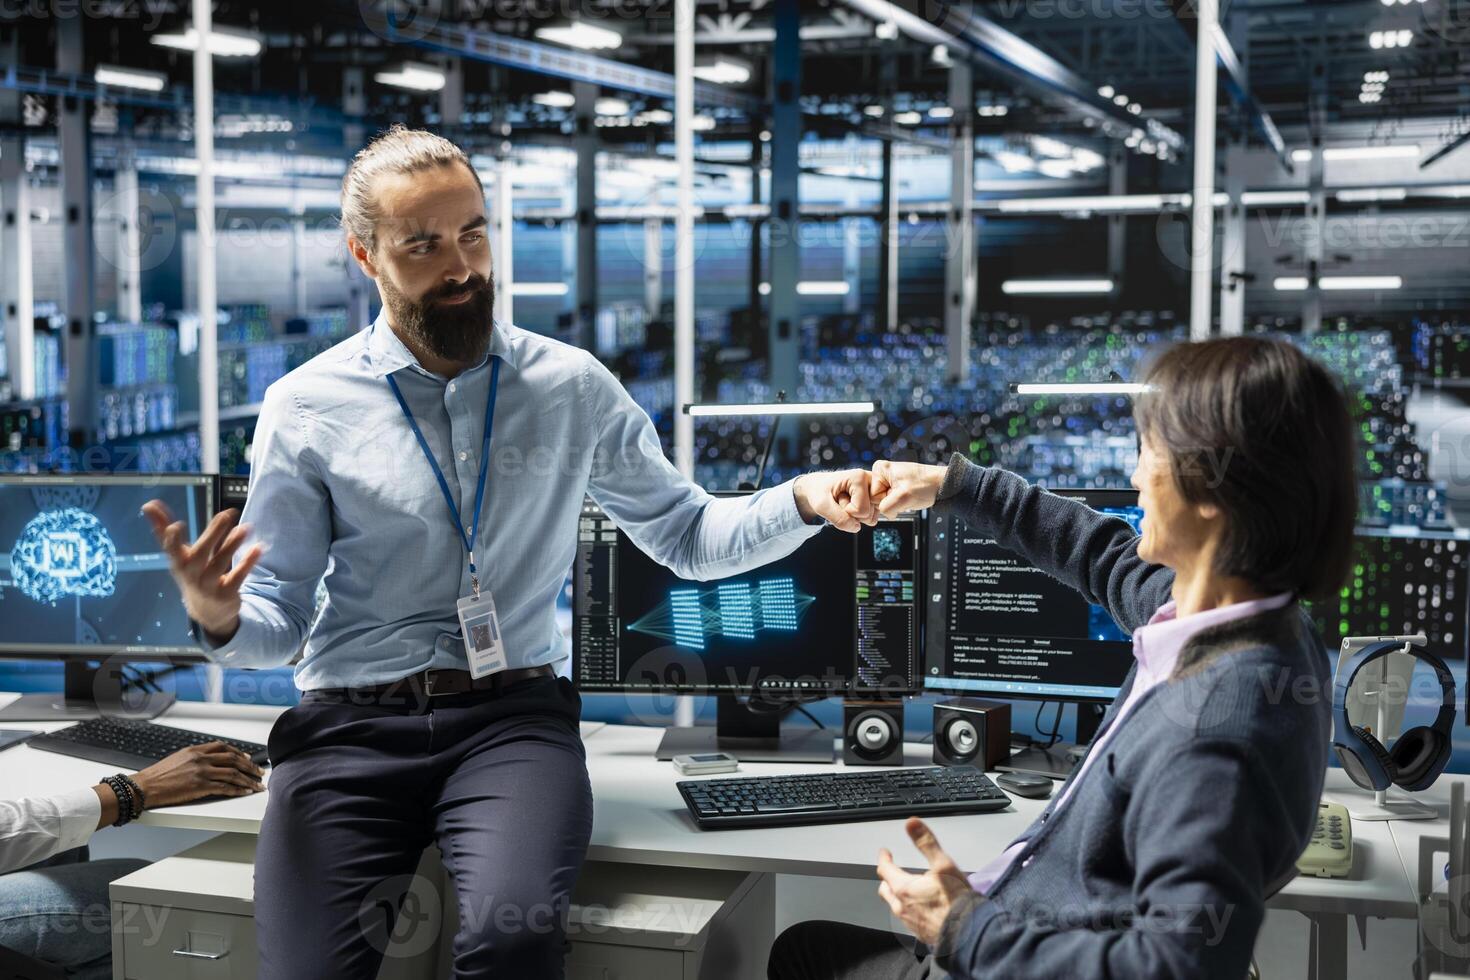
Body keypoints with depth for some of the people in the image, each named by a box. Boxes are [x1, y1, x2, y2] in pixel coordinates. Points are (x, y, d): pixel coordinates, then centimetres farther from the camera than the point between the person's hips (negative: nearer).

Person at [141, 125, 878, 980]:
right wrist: (221, 618, -17)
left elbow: (686, 536, 13)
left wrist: (802, 501, -5)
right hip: (352, 724, 0)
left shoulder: (573, 387, 8)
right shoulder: (306, 409, 4)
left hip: (514, 717, 0)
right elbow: (279, 619, 6)